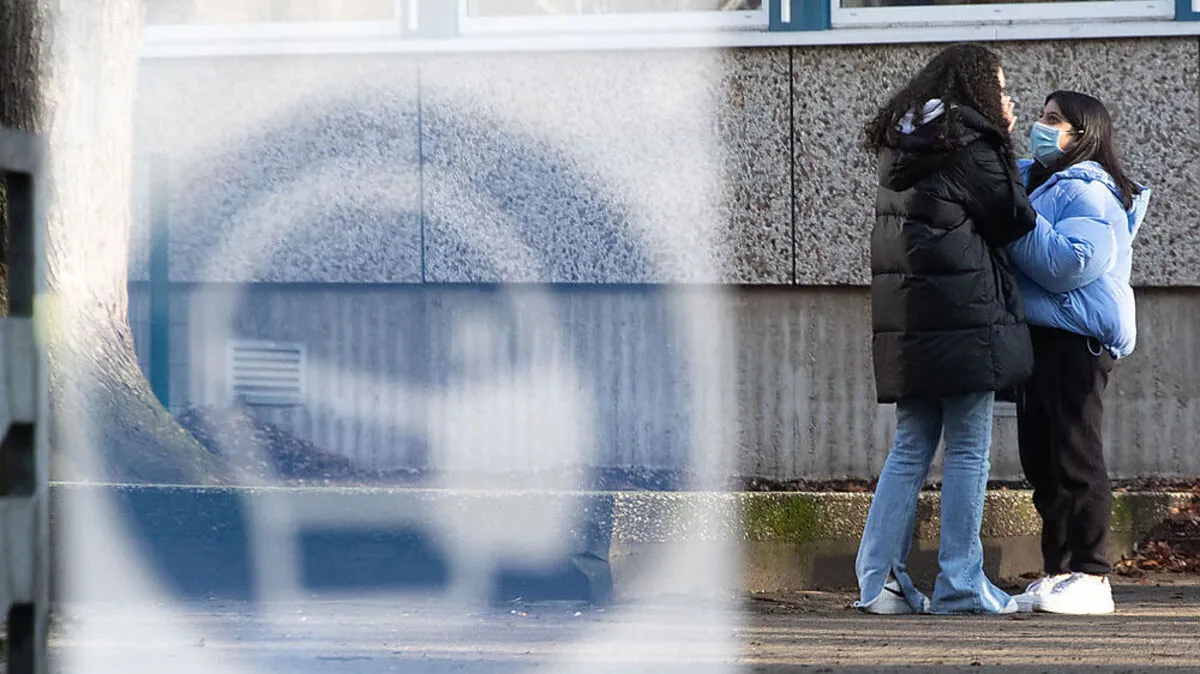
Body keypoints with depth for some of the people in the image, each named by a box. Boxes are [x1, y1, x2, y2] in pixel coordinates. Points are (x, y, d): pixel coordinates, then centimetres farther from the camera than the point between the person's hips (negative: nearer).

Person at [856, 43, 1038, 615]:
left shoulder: (901, 146, 13)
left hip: (904, 320, 7)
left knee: (910, 449, 11)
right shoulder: (970, 144, -10)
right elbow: (1015, 220, -4)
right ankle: (960, 584, -1)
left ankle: (879, 579, 5)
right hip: (962, 316, -7)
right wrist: (1006, 148, 8)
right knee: (968, 450, -1)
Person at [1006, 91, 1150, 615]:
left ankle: (1090, 577, -11)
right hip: (1037, 336, 9)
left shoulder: (1090, 192, -9)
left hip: (1077, 340, -9)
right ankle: (1058, 571, 13)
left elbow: (1069, 263, -22)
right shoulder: (1034, 182, 19)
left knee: (1075, 456, -11)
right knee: (1041, 459, 8)